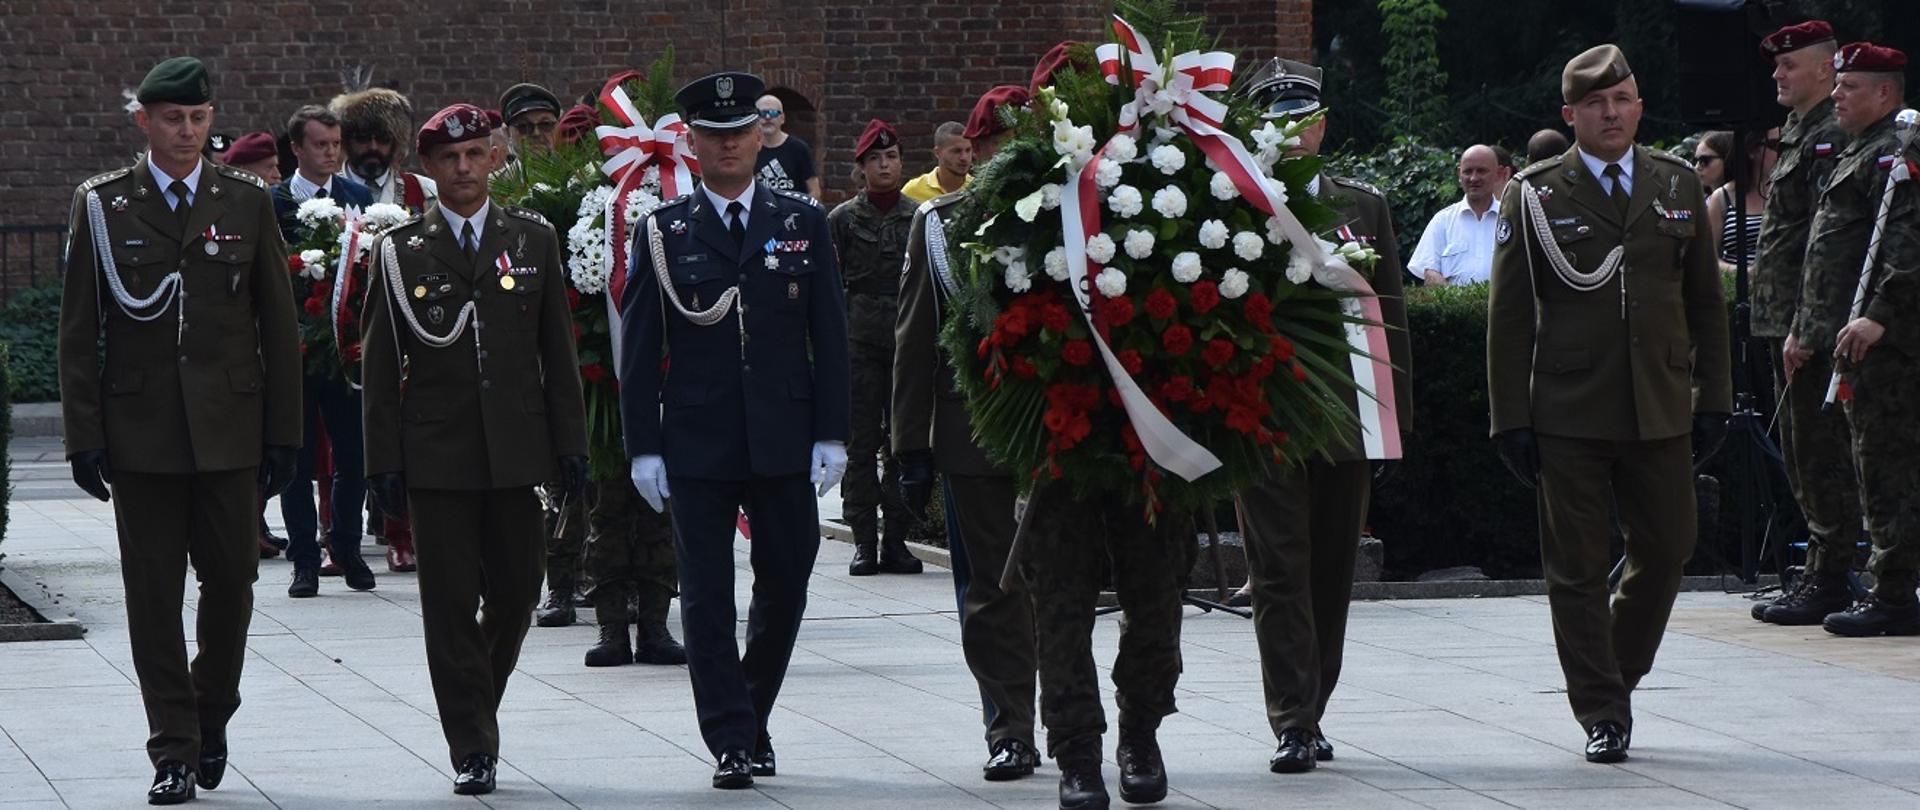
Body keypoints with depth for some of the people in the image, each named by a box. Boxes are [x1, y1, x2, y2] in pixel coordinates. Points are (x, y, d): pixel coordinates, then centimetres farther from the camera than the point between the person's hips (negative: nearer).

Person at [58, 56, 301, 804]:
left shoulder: (247, 202, 6)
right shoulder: (102, 205, 3)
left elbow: (277, 323, 7)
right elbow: (79, 330, 3)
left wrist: (283, 432, 3)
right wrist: (84, 433, -3)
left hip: (230, 426, 1)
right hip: (141, 428, -1)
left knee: (231, 581, 3)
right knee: (154, 595, 1)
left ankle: (211, 719, 25)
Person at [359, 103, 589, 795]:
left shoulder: (533, 239, 7)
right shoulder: (399, 251, 2)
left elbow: (558, 349, 9)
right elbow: (380, 366, 3)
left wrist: (570, 442, 4)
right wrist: (384, 459, -3)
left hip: (515, 447, 2)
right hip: (435, 453, -2)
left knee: (516, 591, 4)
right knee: (450, 603, -2)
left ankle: (476, 706, 28)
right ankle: (472, 747, 3)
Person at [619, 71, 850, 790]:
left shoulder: (804, 223, 6)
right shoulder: (663, 232, 3)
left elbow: (828, 335, 5)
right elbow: (639, 346, 3)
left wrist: (831, 433, -1)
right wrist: (643, 446, -3)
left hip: (785, 440, 1)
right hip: (697, 442, -1)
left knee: (785, 583, 8)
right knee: (707, 596, -3)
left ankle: (752, 719, 26)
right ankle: (731, 742, 1)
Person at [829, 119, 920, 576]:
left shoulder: (918, 217, 8)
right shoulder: (843, 219, 4)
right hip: (859, 341, -1)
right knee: (861, 442, -1)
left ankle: (895, 540, 7)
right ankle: (865, 542, 3)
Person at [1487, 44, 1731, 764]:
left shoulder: (1679, 186, 9)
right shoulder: (1534, 196, 0)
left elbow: (1705, 300, 13)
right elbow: (1509, 316, 0)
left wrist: (1713, 398, 8)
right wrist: (1511, 418, -5)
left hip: (1661, 409, 3)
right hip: (1568, 414, -3)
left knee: (1667, 549, 6)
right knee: (1578, 567, 0)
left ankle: (1615, 675, 28)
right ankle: (1602, 713, 8)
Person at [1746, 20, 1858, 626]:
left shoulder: (1830, 138, -14)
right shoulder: (1799, 134, 19)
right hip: (1789, 325, 11)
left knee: (1821, 455, -7)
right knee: (1803, 456, 14)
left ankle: (1828, 581, -4)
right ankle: (1821, 575, 20)